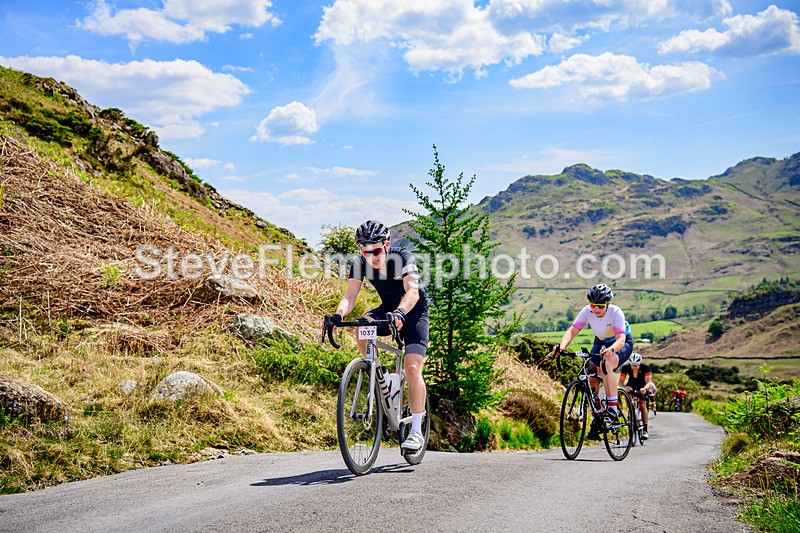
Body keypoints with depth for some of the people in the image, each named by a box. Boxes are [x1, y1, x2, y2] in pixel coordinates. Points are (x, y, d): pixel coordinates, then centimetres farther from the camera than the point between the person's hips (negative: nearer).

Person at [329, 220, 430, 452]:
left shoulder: (402, 257, -27)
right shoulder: (360, 264, -15)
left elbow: (413, 291, -40)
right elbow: (350, 295, -23)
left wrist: (400, 312, -60)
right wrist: (338, 315, -45)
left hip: (414, 311, -4)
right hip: (388, 309, 4)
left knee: (412, 368, -19)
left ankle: (416, 431, -12)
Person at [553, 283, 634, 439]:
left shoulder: (616, 313, -32)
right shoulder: (587, 311, -21)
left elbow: (621, 338, -41)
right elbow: (572, 330, -27)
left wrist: (611, 350, -63)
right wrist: (562, 345, -48)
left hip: (622, 344, -5)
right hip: (601, 342, 5)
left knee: (605, 365, -35)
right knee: (592, 377, -11)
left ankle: (612, 408, -26)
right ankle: (596, 420, 3)